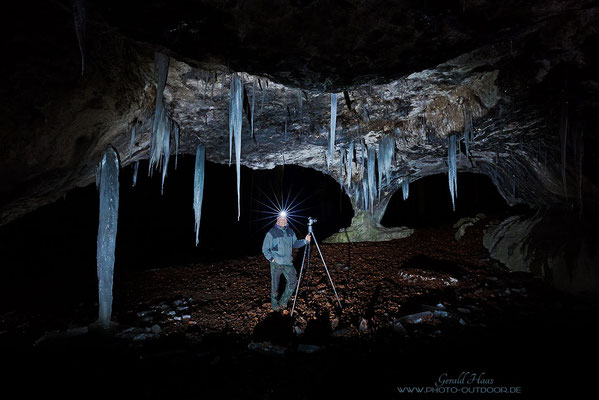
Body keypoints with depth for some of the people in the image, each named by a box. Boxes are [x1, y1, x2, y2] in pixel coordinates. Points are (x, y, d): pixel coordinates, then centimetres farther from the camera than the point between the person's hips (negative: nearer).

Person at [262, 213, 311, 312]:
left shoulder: (290, 232, 9)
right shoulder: (271, 233, -6)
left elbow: (295, 244, 16)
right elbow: (265, 249, -2)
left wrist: (304, 241, 1)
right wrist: (271, 258, -12)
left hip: (288, 262, 5)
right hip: (276, 263, -4)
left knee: (292, 281, 0)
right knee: (275, 285, 5)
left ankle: (283, 302, 18)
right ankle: (274, 304, 25)